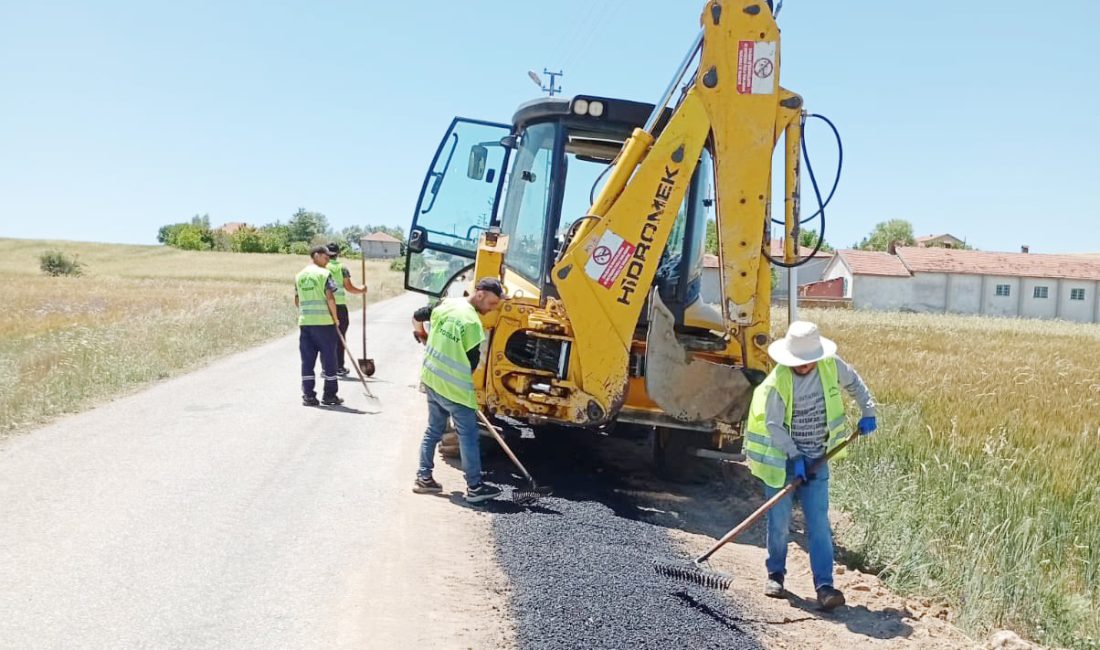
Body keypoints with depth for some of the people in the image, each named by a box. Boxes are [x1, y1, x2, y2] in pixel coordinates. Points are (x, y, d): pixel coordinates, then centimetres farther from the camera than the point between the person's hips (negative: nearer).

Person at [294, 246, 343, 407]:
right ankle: (329, 395, 8)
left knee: (307, 360, 8)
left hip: (304, 322, 5)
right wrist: (335, 317, -2)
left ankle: (308, 395, 7)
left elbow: (297, 300, 14)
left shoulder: (300, 275, 12)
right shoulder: (324, 273, -7)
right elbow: (330, 298, -13)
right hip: (324, 322, -5)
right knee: (328, 358, 4)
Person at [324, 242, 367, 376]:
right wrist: (362, 291, 12)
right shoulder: (342, 268, -1)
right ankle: (340, 368, 11)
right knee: (340, 337, 8)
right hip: (340, 306, -1)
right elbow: (348, 287, -4)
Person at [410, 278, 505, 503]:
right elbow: (472, 362, -14)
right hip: (454, 387, -8)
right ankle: (475, 487, 4)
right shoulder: (472, 322, -20)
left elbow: (417, 317, 16)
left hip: (431, 378, 8)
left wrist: (423, 337, 34)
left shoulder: (446, 304, 1)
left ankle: (424, 478, 23)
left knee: (433, 430, 18)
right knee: (468, 435, 0)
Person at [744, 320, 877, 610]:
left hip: (816, 460, 3)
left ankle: (825, 586, -3)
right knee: (779, 522, 5)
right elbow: (774, 426, -15)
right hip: (782, 459, -2)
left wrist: (868, 412, 8)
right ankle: (776, 575, 25)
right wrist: (795, 457, -19)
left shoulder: (832, 367, -8)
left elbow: (854, 382, 15)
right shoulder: (777, 382, -20)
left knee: (819, 524, -2)